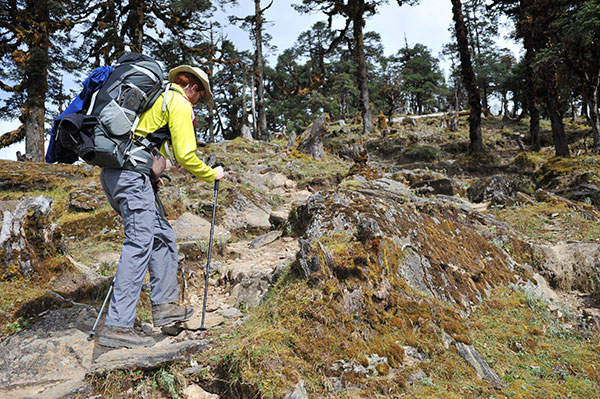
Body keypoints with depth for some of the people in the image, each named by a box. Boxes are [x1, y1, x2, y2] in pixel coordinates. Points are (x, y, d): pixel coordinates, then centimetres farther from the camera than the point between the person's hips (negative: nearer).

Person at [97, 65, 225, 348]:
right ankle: (116, 326, -14)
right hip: (131, 174, -10)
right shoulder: (180, 103, -1)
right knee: (139, 244, -13)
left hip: (113, 173, 10)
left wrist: (150, 178, 26)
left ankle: (163, 305, 17)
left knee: (162, 237, 13)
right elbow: (185, 155, -8)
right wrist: (212, 175, 7)